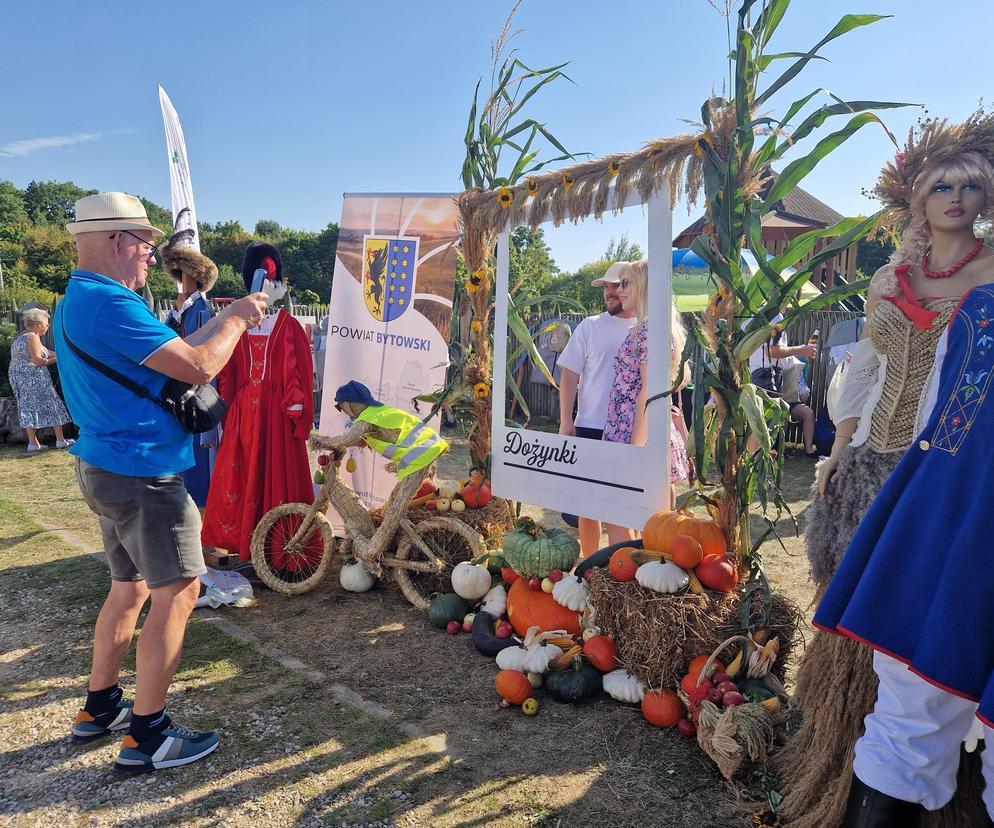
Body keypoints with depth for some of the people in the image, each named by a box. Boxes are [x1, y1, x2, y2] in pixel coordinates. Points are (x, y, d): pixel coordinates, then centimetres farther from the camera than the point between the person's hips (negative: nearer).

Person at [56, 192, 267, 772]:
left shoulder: (78, 301, 15)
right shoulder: (109, 303, -20)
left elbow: (169, 353, 16)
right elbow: (198, 367, -23)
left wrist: (226, 321, 11)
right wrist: (236, 318, -7)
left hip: (108, 467, 11)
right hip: (142, 474, -11)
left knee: (131, 586, 20)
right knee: (178, 590, -3)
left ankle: (100, 707, 32)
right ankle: (147, 736, 5)